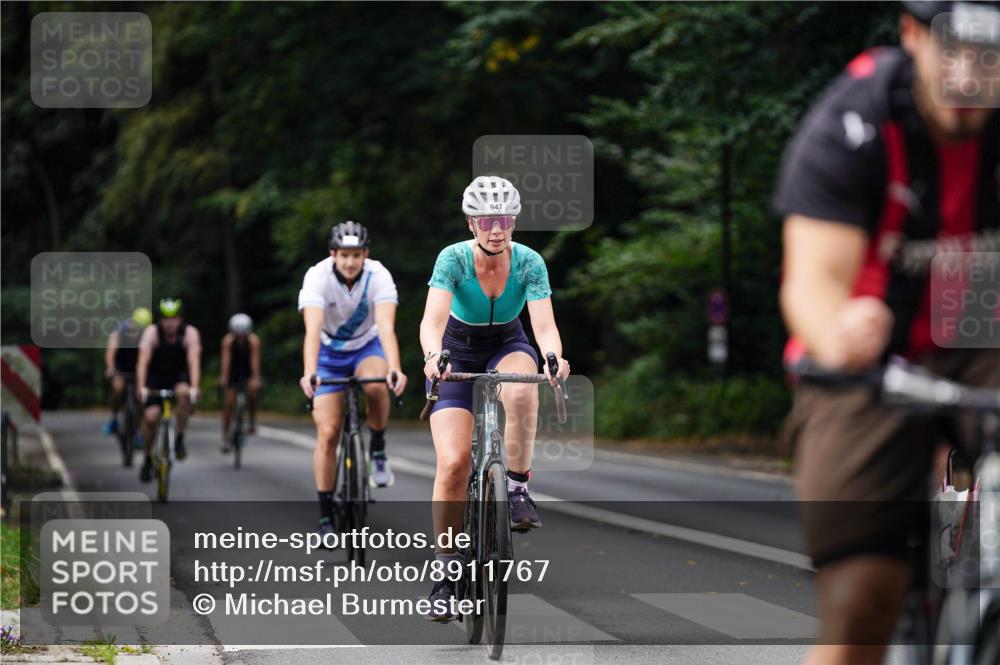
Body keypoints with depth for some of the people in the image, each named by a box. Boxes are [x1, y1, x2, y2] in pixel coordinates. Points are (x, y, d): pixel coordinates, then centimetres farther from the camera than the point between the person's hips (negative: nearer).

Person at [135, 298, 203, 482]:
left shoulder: (190, 333, -21)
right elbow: (143, 361, -30)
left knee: (184, 393, -34)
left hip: (179, 376, 0)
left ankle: (179, 438, -15)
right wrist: (141, 387, -44)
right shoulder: (152, 332, -22)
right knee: (150, 416, -16)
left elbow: (194, 362, -31)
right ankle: (148, 459, 7)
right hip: (155, 377, 0)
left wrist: (194, 387, -45)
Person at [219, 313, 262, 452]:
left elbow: (255, 360, -35)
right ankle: (225, 436, 0)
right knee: (229, 402, -8)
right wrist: (223, 378, -47)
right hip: (233, 371, 0)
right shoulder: (228, 340, -25)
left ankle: (252, 421, -2)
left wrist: (255, 379, -47)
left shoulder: (253, 340, -26)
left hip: (248, 372, 0)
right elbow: (226, 359, -34)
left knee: (252, 391, -27)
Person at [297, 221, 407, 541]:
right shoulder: (317, 277, -27)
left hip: (367, 346, 0)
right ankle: (326, 514, 1)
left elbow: (386, 327, -38)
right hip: (329, 352, 0)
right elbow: (313, 330, -39)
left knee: (376, 385, -35)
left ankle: (378, 451, -10)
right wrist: (308, 374, -55)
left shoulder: (378, 276, -26)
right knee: (328, 433, -9)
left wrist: (395, 369, -54)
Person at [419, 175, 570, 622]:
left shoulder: (529, 262, -19)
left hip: (508, 347, 1)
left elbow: (544, 323, -29)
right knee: (453, 463, -16)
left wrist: (554, 357, -51)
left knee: (521, 391, -38)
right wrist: (432, 355, -56)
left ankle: (517, 487, -20)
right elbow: (432, 319, -35)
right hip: (458, 353, -1)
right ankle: (446, 572, -4)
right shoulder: (453, 258, -23)